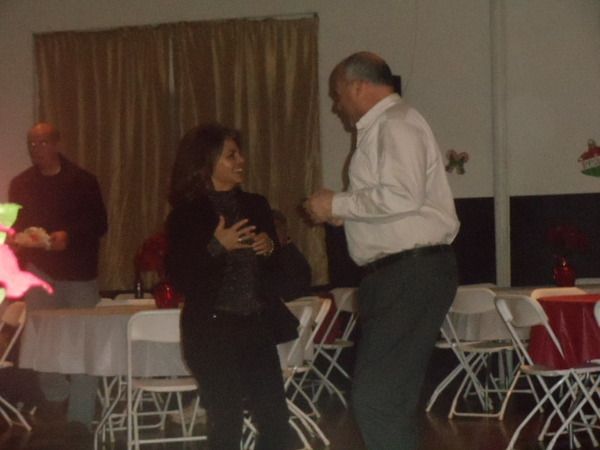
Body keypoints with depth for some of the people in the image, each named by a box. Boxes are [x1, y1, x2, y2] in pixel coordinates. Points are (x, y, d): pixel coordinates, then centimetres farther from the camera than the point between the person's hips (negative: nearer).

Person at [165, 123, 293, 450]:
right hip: (212, 329, -5)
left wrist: (270, 248, -2)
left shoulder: (255, 206, 10)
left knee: (277, 423, 0)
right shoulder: (186, 214, -5)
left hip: (255, 326, 5)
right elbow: (179, 278, -11)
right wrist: (216, 247, -19)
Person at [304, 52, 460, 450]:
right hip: (399, 274, 11)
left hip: (412, 274, -11)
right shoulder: (383, 127, 20)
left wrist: (338, 204, -13)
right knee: (392, 397, 15)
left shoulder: (396, 124, -10)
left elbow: (402, 196, -24)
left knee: (376, 398, -14)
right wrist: (344, 212, 14)